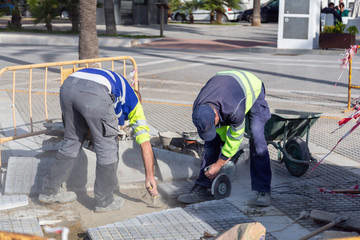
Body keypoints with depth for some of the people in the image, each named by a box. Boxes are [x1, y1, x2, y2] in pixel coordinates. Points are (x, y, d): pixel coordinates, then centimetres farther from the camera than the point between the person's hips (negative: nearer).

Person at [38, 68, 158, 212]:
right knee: (107, 147, 11)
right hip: (93, 93, -6)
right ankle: (104, 201, 23)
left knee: (72, 141, 23)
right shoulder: (132, 101, 29)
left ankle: (49, 191, 35)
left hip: (67, 85, 6)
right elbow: (145, 143, 23)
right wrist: (150, 177, 28)